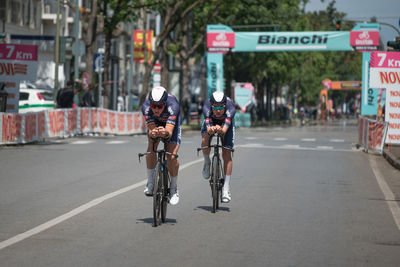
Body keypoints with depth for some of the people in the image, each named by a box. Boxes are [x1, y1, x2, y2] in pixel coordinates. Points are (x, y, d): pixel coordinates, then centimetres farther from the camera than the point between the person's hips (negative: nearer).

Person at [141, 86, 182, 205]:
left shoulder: (173, 106, -42)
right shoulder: (146, 106, -35)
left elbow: (170, 132, -47)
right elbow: (151, 129, -39)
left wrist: (165, 133, -71)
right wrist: (153, 133, -62)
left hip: (172, 124, -2)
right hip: (155, 122, 2)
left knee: (172, 156, -16)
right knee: (151, 148, -24)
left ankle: (174, 189, 5)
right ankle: (150, 182, -9)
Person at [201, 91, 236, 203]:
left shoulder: (230, 107, -39)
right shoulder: (207, 106, -37)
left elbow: (225, 130, -49)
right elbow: (208, 128, -46)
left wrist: (220, 129, -71)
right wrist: (210, 129, -69)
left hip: (226, 123, 0)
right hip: (211, 122, 1)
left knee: (226, 154, -11)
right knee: (205, 141, -29)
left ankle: (226, 189, -8)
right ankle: (207, 162, 4)